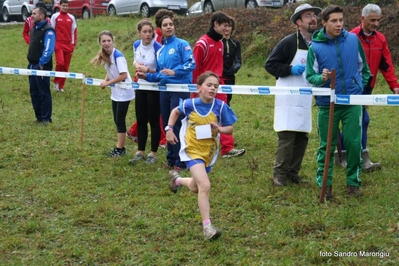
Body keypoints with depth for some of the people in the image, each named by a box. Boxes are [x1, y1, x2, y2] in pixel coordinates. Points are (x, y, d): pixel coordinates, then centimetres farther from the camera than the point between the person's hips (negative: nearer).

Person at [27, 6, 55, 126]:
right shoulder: (34, 29, 13)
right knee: (34, 92, 13)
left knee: (44, 93, -3)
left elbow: (48, 50, -23)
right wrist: (31, 62, 15)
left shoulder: (48, 31, -16)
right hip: (32, 65, 9)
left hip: (42, 67, -9)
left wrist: (42, 63, -18)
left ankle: (46, 118, 5)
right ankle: (39, 116, 22)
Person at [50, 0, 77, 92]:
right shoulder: (55, 16, 1)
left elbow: (74, 31, 11)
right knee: (60, 63, -19)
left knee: (66, 67, 4)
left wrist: (73, 44, 5)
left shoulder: (71, 18, 9)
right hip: (58, 44, -3)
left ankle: (61, 86, 15)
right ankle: (56, 81, 3)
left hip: (68, 45, 3)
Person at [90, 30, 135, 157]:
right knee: (117, 120, 12)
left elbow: (124, 75, -28)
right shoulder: (105, 56, 2)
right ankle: (120, 147, 21)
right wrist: (105, 81, -5)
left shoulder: (118, 56, -23)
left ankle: (120, 148, 7)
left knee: (120, 120, -2)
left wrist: (108, 83, -21)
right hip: (115, 92, 8)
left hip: (124, 91, -8)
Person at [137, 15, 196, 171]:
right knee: (167, 125, 10)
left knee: (177, 125, -8)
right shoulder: (160, 50, 16)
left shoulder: (182, 44, -3)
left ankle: (180, 162, -2)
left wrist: (174, 72, -24)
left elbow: (191, 64, -14)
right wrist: (146, 76, 4)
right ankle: (171, 159, 20)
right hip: (164, 89, 7)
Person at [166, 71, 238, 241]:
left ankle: (177, 179, 58)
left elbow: (230, 128, -4)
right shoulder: (190, 105, -14)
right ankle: (207, 227, -16)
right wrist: (169, 129, 0)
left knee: (196, 188, 23)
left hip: (209, 152, 4)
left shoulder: (220, 107, -13)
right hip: (192, 151, -4)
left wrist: (219, 129, -24)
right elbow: (175, 112, 8)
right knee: (205, 186, -22)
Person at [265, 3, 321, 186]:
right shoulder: (289, 42, -10)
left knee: (302, 137, 8)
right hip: (288, 98, -6)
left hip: (306, 99, 6)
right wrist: (290, 70, -19)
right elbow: (269, 64, -8)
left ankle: (293, 172, 19)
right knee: (287, 136, -7)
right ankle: (279, 173, 4)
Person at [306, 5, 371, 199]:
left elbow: (363, 67, 12)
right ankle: (324, 183, 17)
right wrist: (321, 78, -27)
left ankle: (353, 181, 18)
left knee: (354, 143, 2)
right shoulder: (315, 47, -8)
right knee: (327, 145, 6)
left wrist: (361, 86, 10)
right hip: (327, 103, -1)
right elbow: (310, 76, -7)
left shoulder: (353, 39, -2)